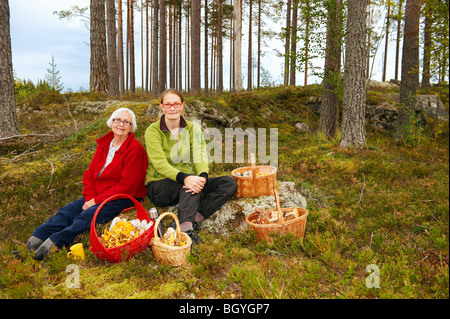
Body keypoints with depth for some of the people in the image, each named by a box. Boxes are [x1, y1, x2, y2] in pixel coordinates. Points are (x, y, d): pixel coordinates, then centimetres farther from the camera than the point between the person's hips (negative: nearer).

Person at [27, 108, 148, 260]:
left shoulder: (135, 149, -11)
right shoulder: (104, 143, 12)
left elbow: (127, 186, -17)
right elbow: (90, 173, 11)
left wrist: (97, 200, -16)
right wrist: (90, 197, -6)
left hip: (123, 198, -7)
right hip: (97, 196, 7)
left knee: (87, 216, -27)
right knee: (68, 210, -13)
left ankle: (52, 245, -37)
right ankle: (34, 241, -21)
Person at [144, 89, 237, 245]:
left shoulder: (192, 128, 5)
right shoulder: (153, 131, -7)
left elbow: (200, 156, -10)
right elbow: (159, 163, -21)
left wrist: (203, 176, -33)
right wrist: (184, 178, -40)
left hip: (189, 181, 5)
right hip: (159, 187, -4)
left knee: (230, 183, -16)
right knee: (191, 179, -36)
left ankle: (195, 217, -29)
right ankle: (185, 228, -44)